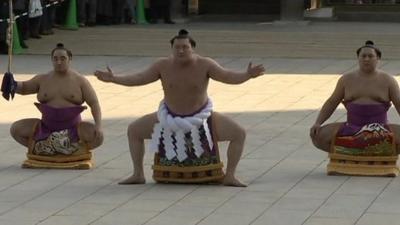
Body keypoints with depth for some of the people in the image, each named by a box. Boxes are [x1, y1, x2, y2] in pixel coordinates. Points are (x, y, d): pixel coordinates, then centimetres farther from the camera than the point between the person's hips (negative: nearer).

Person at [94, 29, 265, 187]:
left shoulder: (204, 64, -21)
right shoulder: (163, 65, -16)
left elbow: (228, 76, -28)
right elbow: (139, 78, -12)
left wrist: (247, 75, -46)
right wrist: (113, 79, -22)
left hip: (200, 116, -2)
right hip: (170, 116, 2)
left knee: (239, 134, -21)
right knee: (133, 130, -2)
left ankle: (230, 177, -15)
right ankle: (138, 174, 6)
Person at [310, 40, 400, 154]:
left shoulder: (388, 81, 2)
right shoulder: (346, 79, 6)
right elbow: (331, 103, 9)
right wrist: (317, 124, -5)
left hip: (380, 131, -1)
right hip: (352, 128, 1)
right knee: (318, 136, -22)